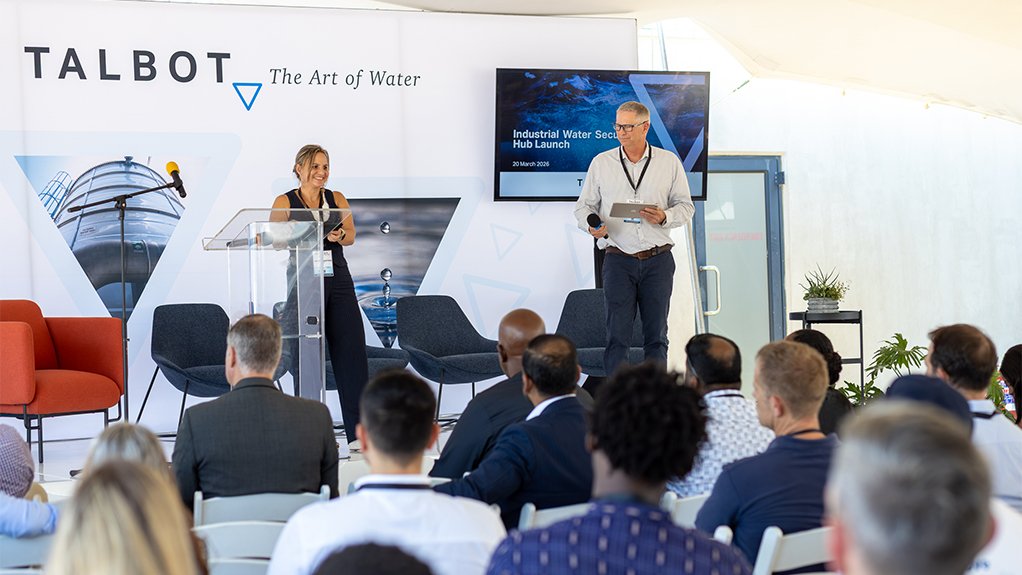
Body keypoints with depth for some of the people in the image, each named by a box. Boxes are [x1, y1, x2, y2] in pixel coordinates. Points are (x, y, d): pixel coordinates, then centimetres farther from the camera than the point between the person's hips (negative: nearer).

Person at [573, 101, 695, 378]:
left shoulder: (669, 162, 5)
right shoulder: (601, 163, 5)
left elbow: (685, 206, 9)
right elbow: (584, 206, 10)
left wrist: (664, 217, -12)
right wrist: (591, 226, -12)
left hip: (658, 260, 1)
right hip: (619, 259, -1)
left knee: (656, 334, 5)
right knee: (617, 335, -4)